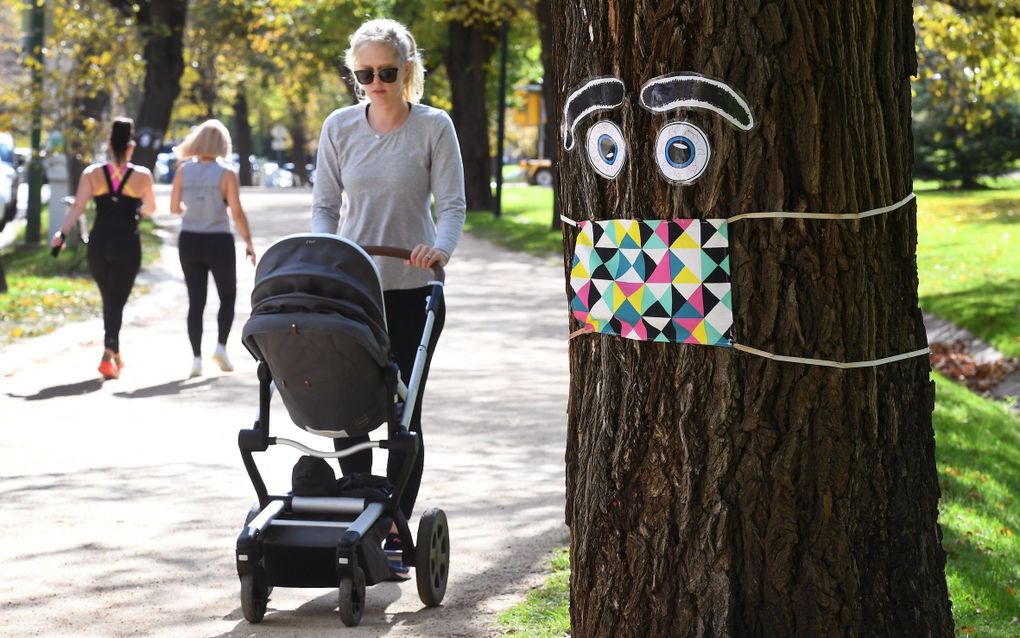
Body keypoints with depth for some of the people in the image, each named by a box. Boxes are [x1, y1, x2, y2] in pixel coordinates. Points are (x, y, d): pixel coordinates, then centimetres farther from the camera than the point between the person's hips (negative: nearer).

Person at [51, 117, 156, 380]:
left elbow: (77, 207, -7)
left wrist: (62, 234, -3)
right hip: (127, 245, -2)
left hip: (98, 243, 2)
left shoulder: (92, 173, 0)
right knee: (117, 302, -3)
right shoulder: (142, 175, -1)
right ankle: (108, 355, -21)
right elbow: (150, 210, 10)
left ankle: (115, 354, 29)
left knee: (109, 299, 20)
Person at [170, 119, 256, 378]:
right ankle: (221, 345, -2)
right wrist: (248, 242, -2)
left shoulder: (183, 170, -1)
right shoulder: (226, 174, -10)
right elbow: (237, 213, -12)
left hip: (189, 241, 3)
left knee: (196, 301, 9)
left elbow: (175, 207, 4)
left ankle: (196, 357, 3)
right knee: (227, 296, 15)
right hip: (219, 241, -3)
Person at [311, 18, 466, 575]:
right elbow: (324, 204, 6)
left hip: (412, 290, -2)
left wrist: (440, 247, -30)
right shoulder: (339, 127, 2)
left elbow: (452, 205, -9)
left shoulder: (434, 127, -5)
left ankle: (396, 534, 10)